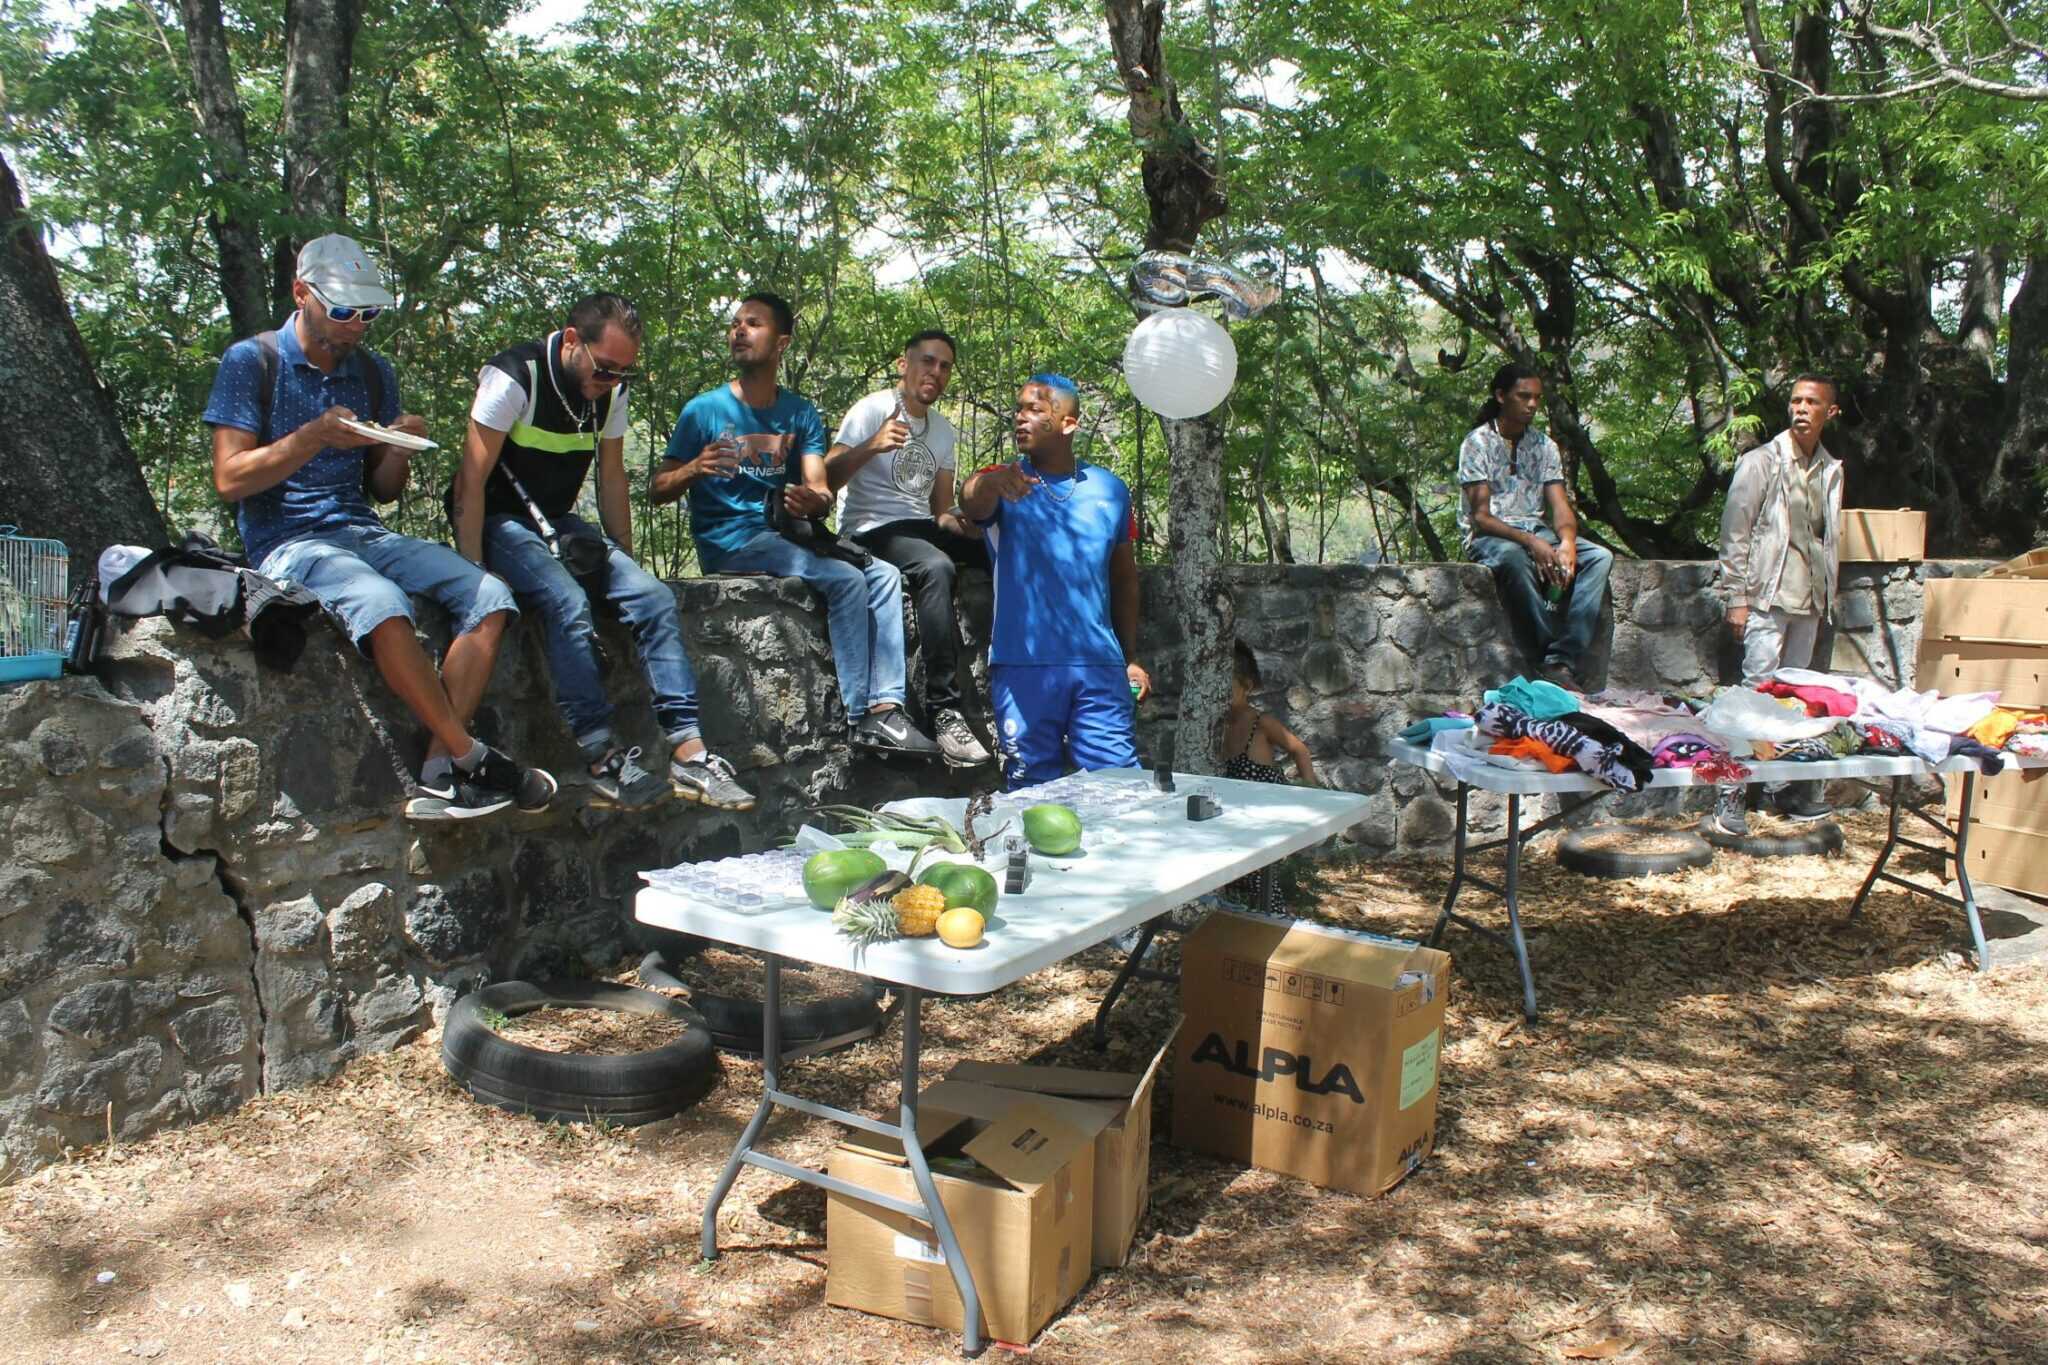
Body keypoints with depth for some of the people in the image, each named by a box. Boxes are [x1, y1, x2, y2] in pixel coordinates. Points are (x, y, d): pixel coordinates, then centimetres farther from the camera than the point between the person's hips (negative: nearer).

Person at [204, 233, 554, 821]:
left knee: (489, 596, -18)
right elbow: (229, 479, -6)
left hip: (365, 532, 6)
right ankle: (472, 758, -24)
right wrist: (314, 436, -17)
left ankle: (440, 774, -25)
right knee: (383, 604, -37)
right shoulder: (251, 362, 1)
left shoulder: (374, 373, 16)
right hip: (288, 541, -6)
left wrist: (398, 453, -5)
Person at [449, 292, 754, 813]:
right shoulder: (515, 377, -17)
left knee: (653, 597, -16)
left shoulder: (611, 389, 2)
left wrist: (625, 564, 10)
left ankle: (690, 755, -21)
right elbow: (472, 482, -17)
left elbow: (611, 479, 12)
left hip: (559, 523, 6)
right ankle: (605, 763, -30)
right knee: (568, 603, -33)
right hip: (499, 521, -6)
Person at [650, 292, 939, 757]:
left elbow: (819, 490, -1)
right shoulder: (704, 410, -2)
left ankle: (885, 707, -18)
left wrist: (813, 502, -26)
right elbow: (656, 490, -3)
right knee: (845, 579, -25)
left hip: (783, 534, 6)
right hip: (729, 542, -6)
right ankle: (859, 716, -19)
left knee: (885, 575, -11)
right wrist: (695, 470, -24)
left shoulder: (801, 414, 11)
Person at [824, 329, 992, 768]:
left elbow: (941, 509, 17)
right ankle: (944, 711, -40)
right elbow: (826, 481, -12)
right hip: (872, 531, -7)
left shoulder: (943, 430, 19)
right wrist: (871, 446, -29)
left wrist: (961, 525, -8)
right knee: (936, 567, -38)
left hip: (922, 528, 7)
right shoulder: (873, 410, -2)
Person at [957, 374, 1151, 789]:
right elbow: (971, 502, -22)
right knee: (1031, 789, 3)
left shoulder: (1110, 489, 11)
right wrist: (991, 482, -46)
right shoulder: (1005, 483, 3)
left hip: (1100, 664, 2)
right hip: (1023, 665, -2)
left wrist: (1132, 657, 15)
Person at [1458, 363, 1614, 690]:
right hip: (1489, 538, -5)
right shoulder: (1478, 442, -4)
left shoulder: (1545, 446, 14)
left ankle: (1562, 663, -31)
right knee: (1514, 558, -41)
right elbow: (1480, 516, -12)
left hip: (1536, 533, 6)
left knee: (1600, 557, -21)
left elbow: (1560, 505, 4)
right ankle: (1551, 658, -34)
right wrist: (1531, 542, -27)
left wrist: (1567, 542, -21)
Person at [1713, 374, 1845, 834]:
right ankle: (1730, 791, -6)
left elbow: (1830, 538, 20)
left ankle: (1783, 786, 17)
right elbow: (1735, 533, -6)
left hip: (1809, 601, 6)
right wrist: (1737, 599, -10)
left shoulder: (1831, 471, 13)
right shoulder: (1761, 463, -3)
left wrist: (1827, 598, 17)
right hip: (1767, 596, -6)